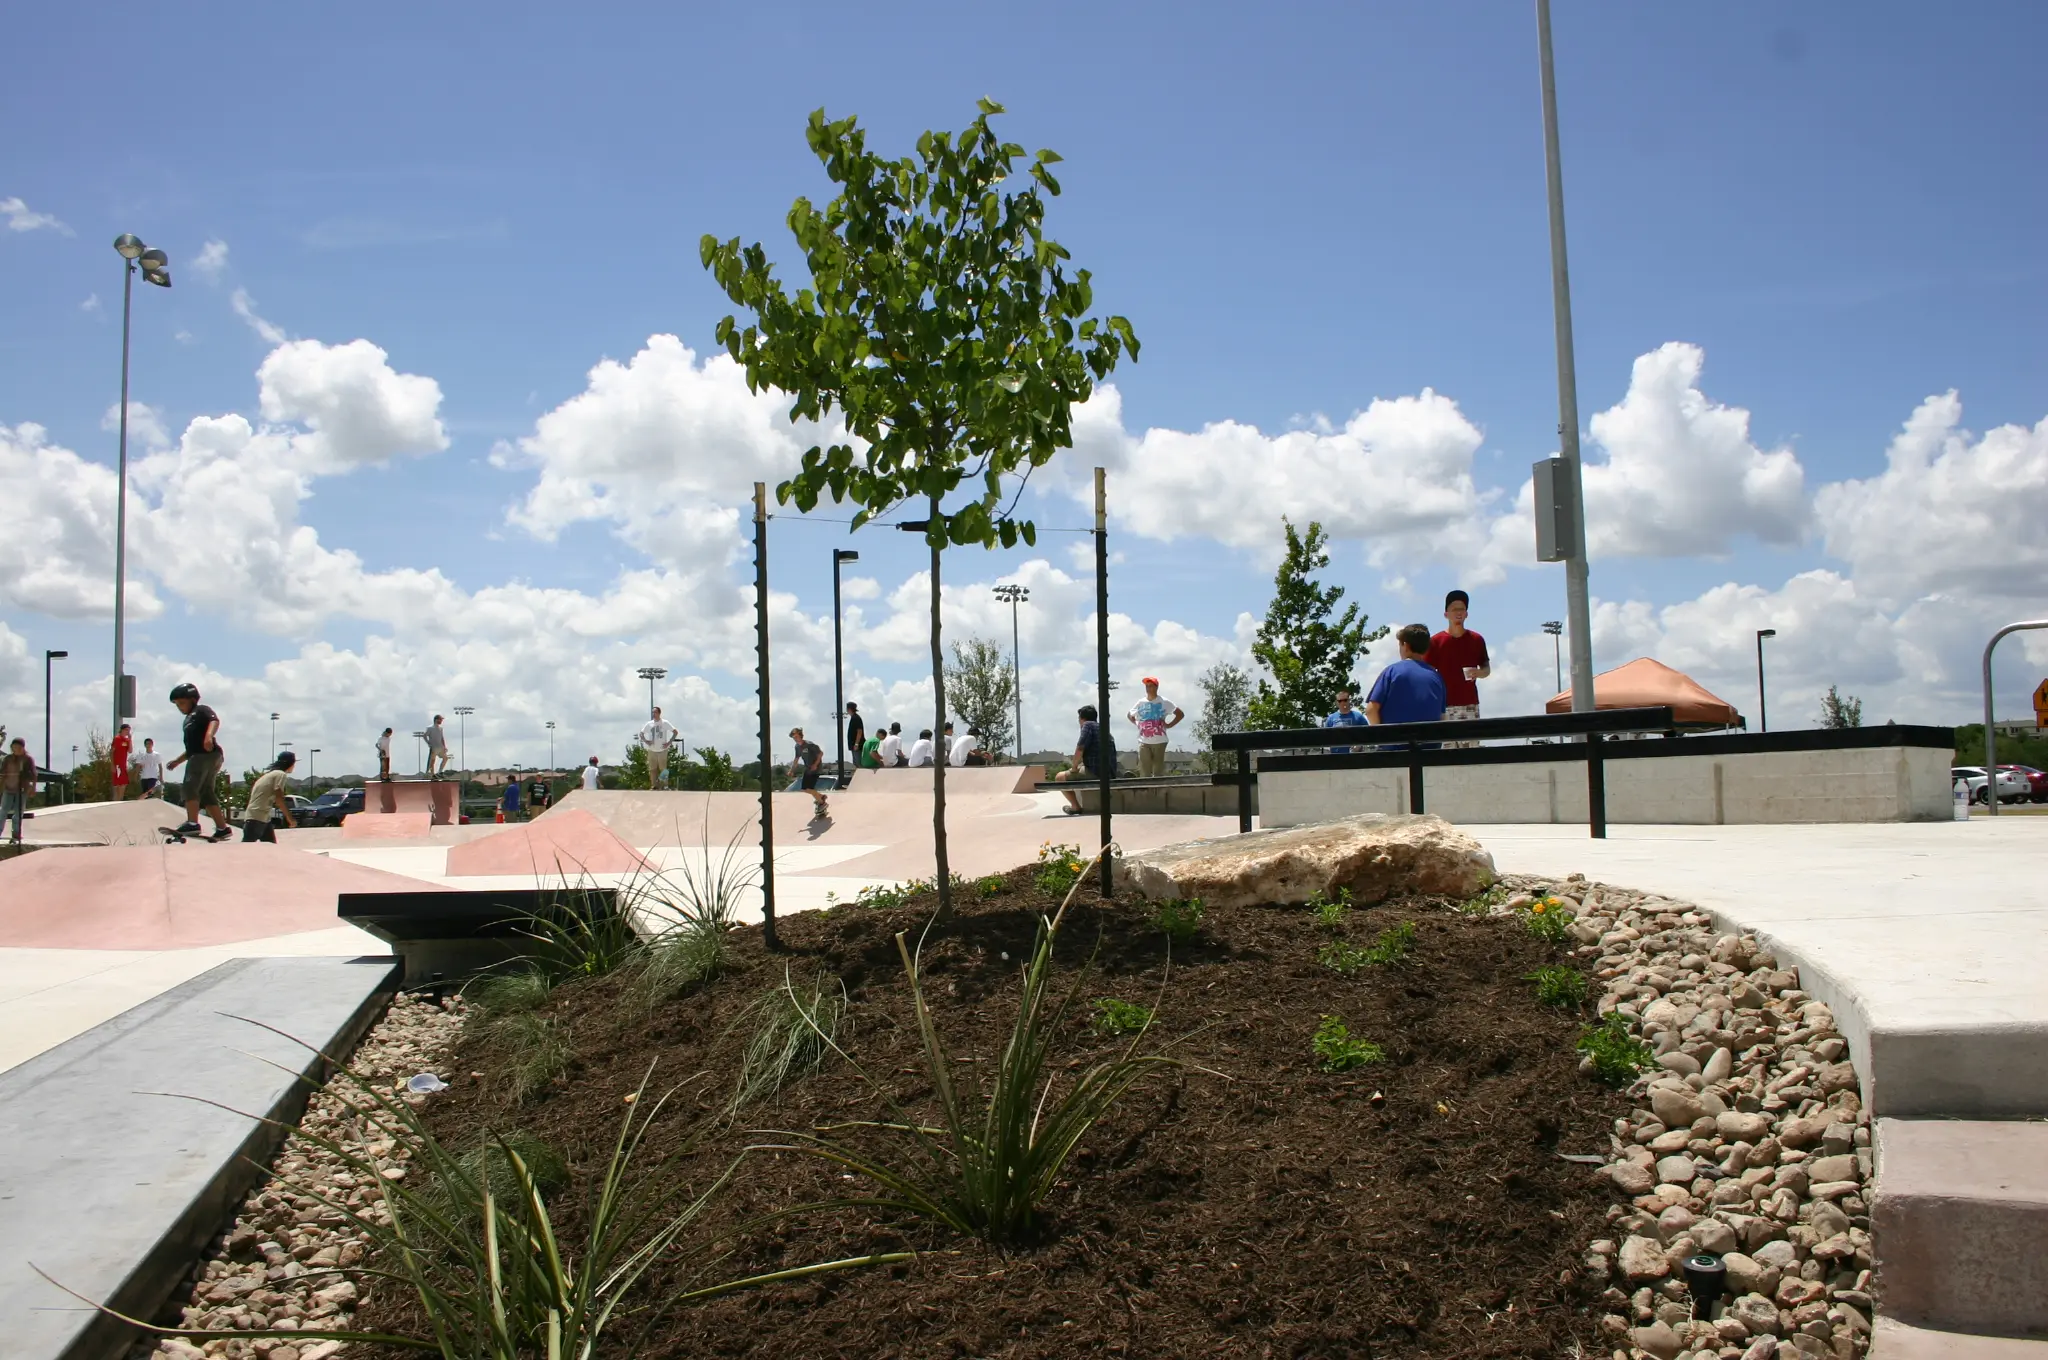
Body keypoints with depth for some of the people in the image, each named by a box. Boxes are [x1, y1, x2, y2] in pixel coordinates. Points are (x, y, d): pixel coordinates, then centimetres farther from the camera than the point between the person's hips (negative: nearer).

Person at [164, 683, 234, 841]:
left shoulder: (201, 710, 4)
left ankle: (192, 823, -24)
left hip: (207, 755, -10)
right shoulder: (189, 719, 31)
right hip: (199, 757, 10)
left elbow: (215, 720, -19)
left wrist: (209, 735, -36)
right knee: (207, 794, 7)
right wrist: (177, 761, 36)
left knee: (190, 786, -16)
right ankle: (222, 828, 7)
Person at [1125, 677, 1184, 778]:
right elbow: (1130, 716, 26)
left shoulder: (1164, 702, 1)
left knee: (1158, 772, 3)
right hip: (1143, 742, 2)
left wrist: (1169, 725, -2)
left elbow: (1180, 714, 5)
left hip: (1159, 741, -1)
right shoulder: (1140, 703, 8)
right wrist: (1138, 724, 11)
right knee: (1144, 772, -4)